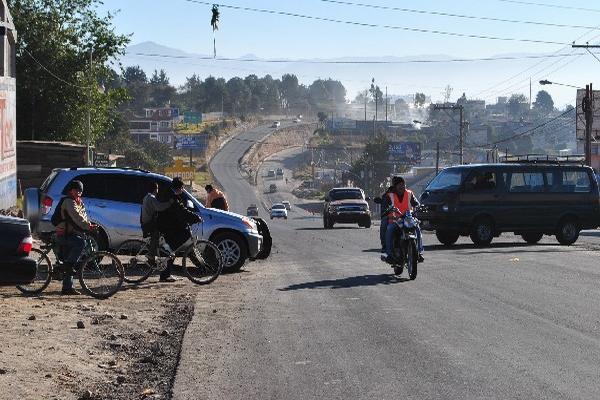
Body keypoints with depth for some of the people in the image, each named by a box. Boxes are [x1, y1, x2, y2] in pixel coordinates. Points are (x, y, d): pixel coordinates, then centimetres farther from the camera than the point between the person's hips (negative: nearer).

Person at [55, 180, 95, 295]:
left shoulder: (79, 202, 20)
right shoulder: (69, 201, -13)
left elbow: (83, 216, 15)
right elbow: (76, 217, -27)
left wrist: (90, 225, -2)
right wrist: (88, 226, -35)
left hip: (72, 234, 9)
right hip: (64, 235, -9)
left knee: (69, 263, 8)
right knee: (81, 242, -35)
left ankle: (67, 288, 11)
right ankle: (69, 264, -26)